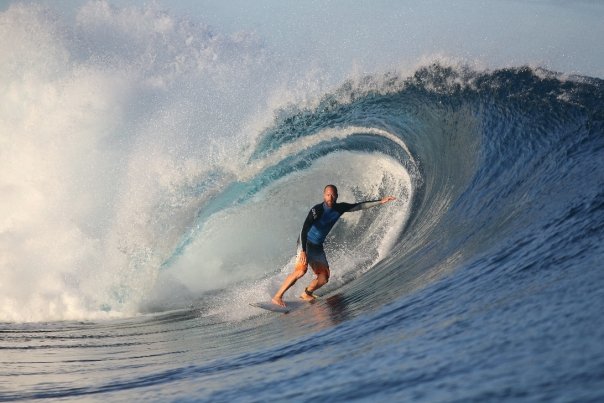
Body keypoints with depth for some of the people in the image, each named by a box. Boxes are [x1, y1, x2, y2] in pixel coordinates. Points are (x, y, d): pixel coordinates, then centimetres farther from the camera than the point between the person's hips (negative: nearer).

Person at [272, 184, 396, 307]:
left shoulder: (340, 208, -3)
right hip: (306, 243, -7)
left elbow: (360, 206, 7)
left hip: (318, 246, 7)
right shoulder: (317, 210, -23)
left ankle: (306, 294, 23)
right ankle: (277, 296, -25)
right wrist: (303, 251, -38)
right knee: (301, 270, -28)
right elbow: (304, 230, -29)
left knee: (324, 278, 1)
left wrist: (380, 201, 7)